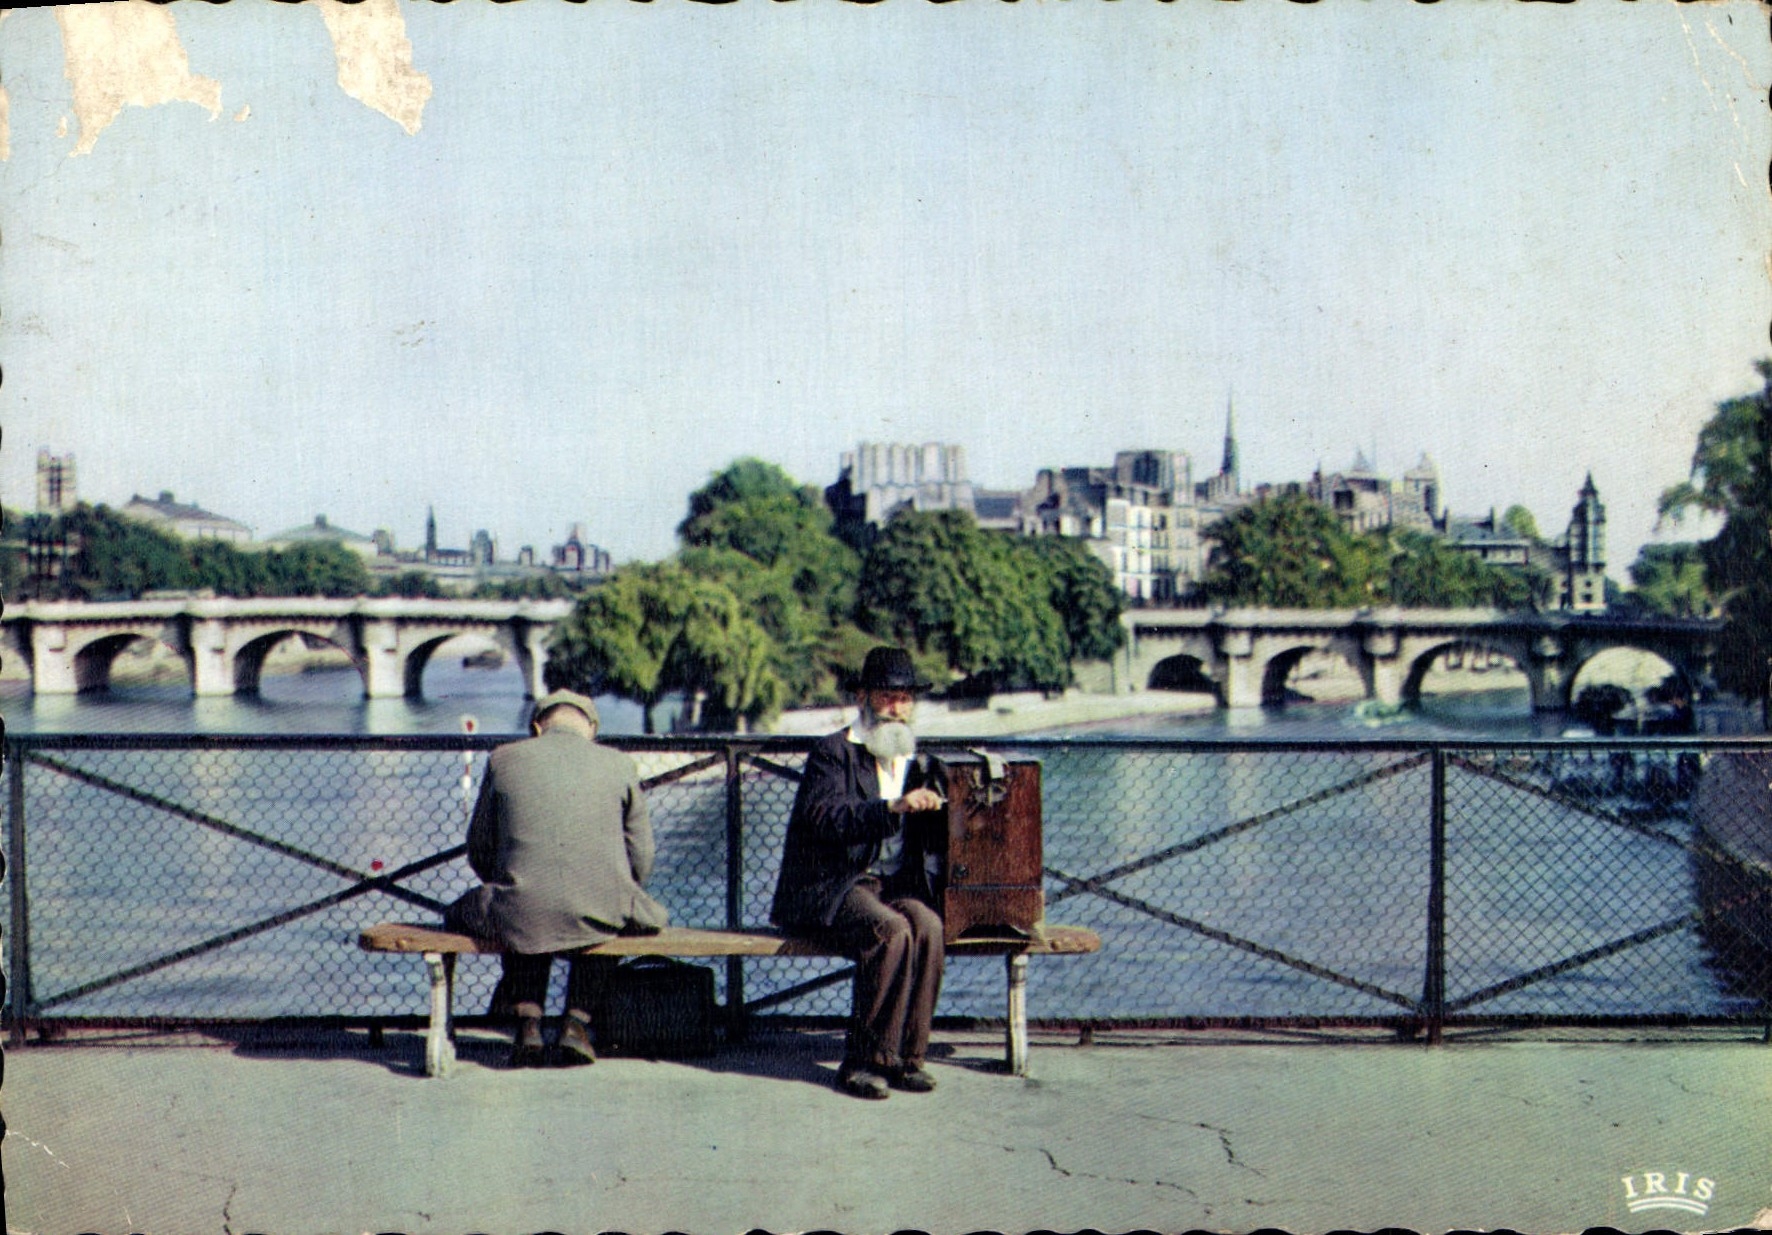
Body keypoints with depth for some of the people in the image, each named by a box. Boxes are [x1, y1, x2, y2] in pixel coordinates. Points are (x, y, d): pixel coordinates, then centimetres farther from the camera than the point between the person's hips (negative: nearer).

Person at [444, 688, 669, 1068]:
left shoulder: (503, 760, 8)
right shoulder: (619, 765, 9)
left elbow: (479, 852, 13)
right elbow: (640, 857, 12)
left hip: (522, 915, 0)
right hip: (603, 917, 0)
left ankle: (528, 1022, 17)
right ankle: (577, 1021, 19)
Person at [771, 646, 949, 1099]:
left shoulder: (919, 763, 19)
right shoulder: (834, 752, 0)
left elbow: (934, 837, 16)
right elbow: (826, 818, -19)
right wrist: (893, 807, -30)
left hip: (896, 886, 5)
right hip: (832, 888, -5)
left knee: (928, 927, -27)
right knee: (891, 931, -32)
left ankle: (906, 1056, -18)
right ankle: (863, 1062, -21)